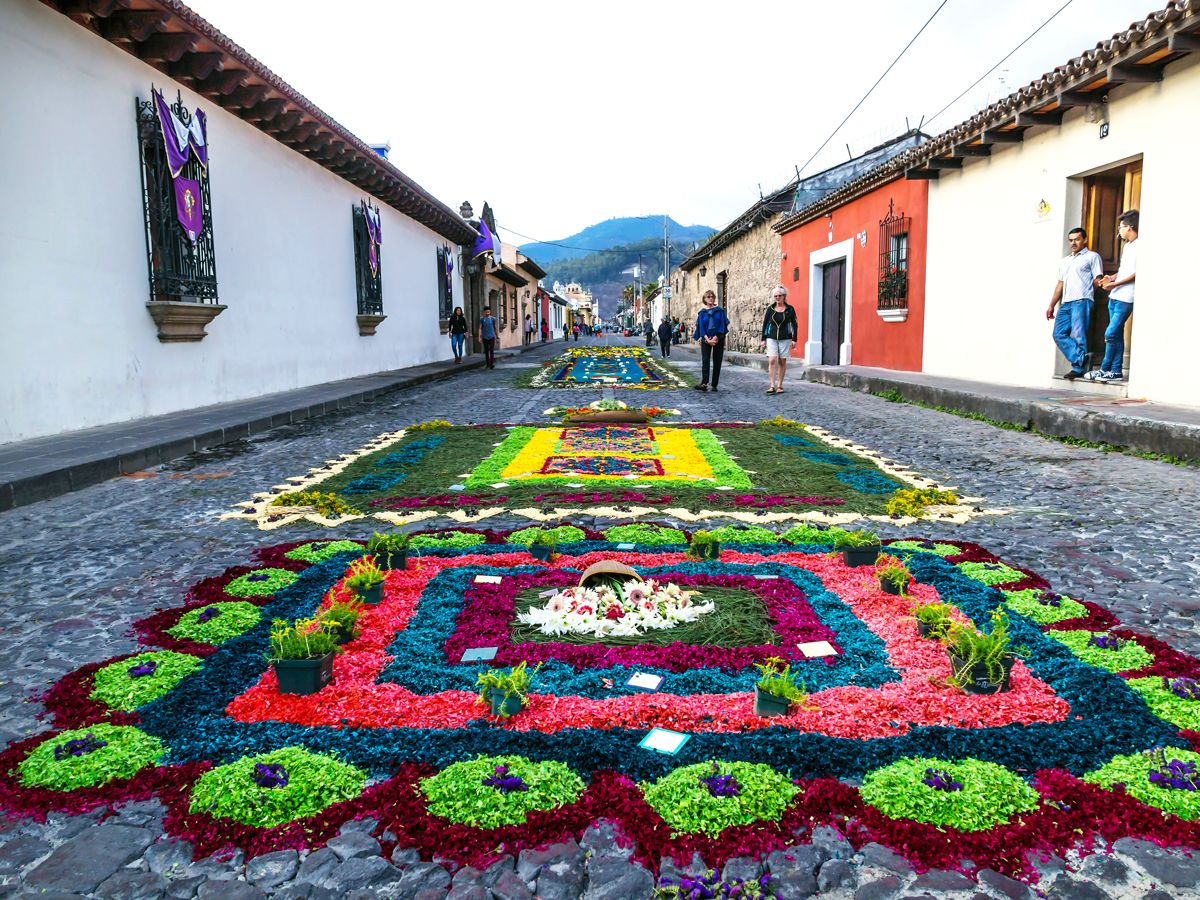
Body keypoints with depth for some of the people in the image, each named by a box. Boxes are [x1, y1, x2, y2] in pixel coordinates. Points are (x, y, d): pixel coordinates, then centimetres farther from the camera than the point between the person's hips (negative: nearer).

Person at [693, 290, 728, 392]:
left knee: (717, 362, 0)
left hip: (718, 339, 0)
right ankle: (704, 383, -23)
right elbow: (701, 327, 0)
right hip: (706, 339, 0)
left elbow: (722, 325, -3)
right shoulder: (702, 312, 8)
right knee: (705, 361, -12)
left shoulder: (720, 311, 5)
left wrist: (715, 338, -14)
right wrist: (707, 339, -13)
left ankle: (714, 385, 4)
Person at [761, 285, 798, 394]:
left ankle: (780, 385, 12)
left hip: (785, 339, -1)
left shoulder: (789, 309, 2)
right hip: (771, 338, 1)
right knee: (772, 361, -11)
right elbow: (765, 323, 9)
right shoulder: (770, 309, 5)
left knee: (782, 362, 4)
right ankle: (772, 386, -13)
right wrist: (763, 339, 5)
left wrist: (794, 339, -1)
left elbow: (794, 324, 5)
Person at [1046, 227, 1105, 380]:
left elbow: (1098, 280, 2)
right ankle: (1081, 358, -9)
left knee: (1078, 336, -11)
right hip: (1065, 304, 7)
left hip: (1082, 301, -7)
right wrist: (1051, 306, 20)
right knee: (1059, 334, -7)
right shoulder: (1064, 261, 28)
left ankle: (1078, 368, -9)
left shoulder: (1092, 256, 9)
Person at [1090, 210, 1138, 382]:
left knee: (1110, 334, -10)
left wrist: (1115, 284, -17)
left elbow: (1137, 274, -15)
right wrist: (1111, 278, 8)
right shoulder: (1126, 246, 20)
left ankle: (1105, 369, -3)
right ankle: (1116, 371, 10)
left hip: (1126, 299, -9)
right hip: (1114, 297, 9)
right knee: (1116, 335, 8)